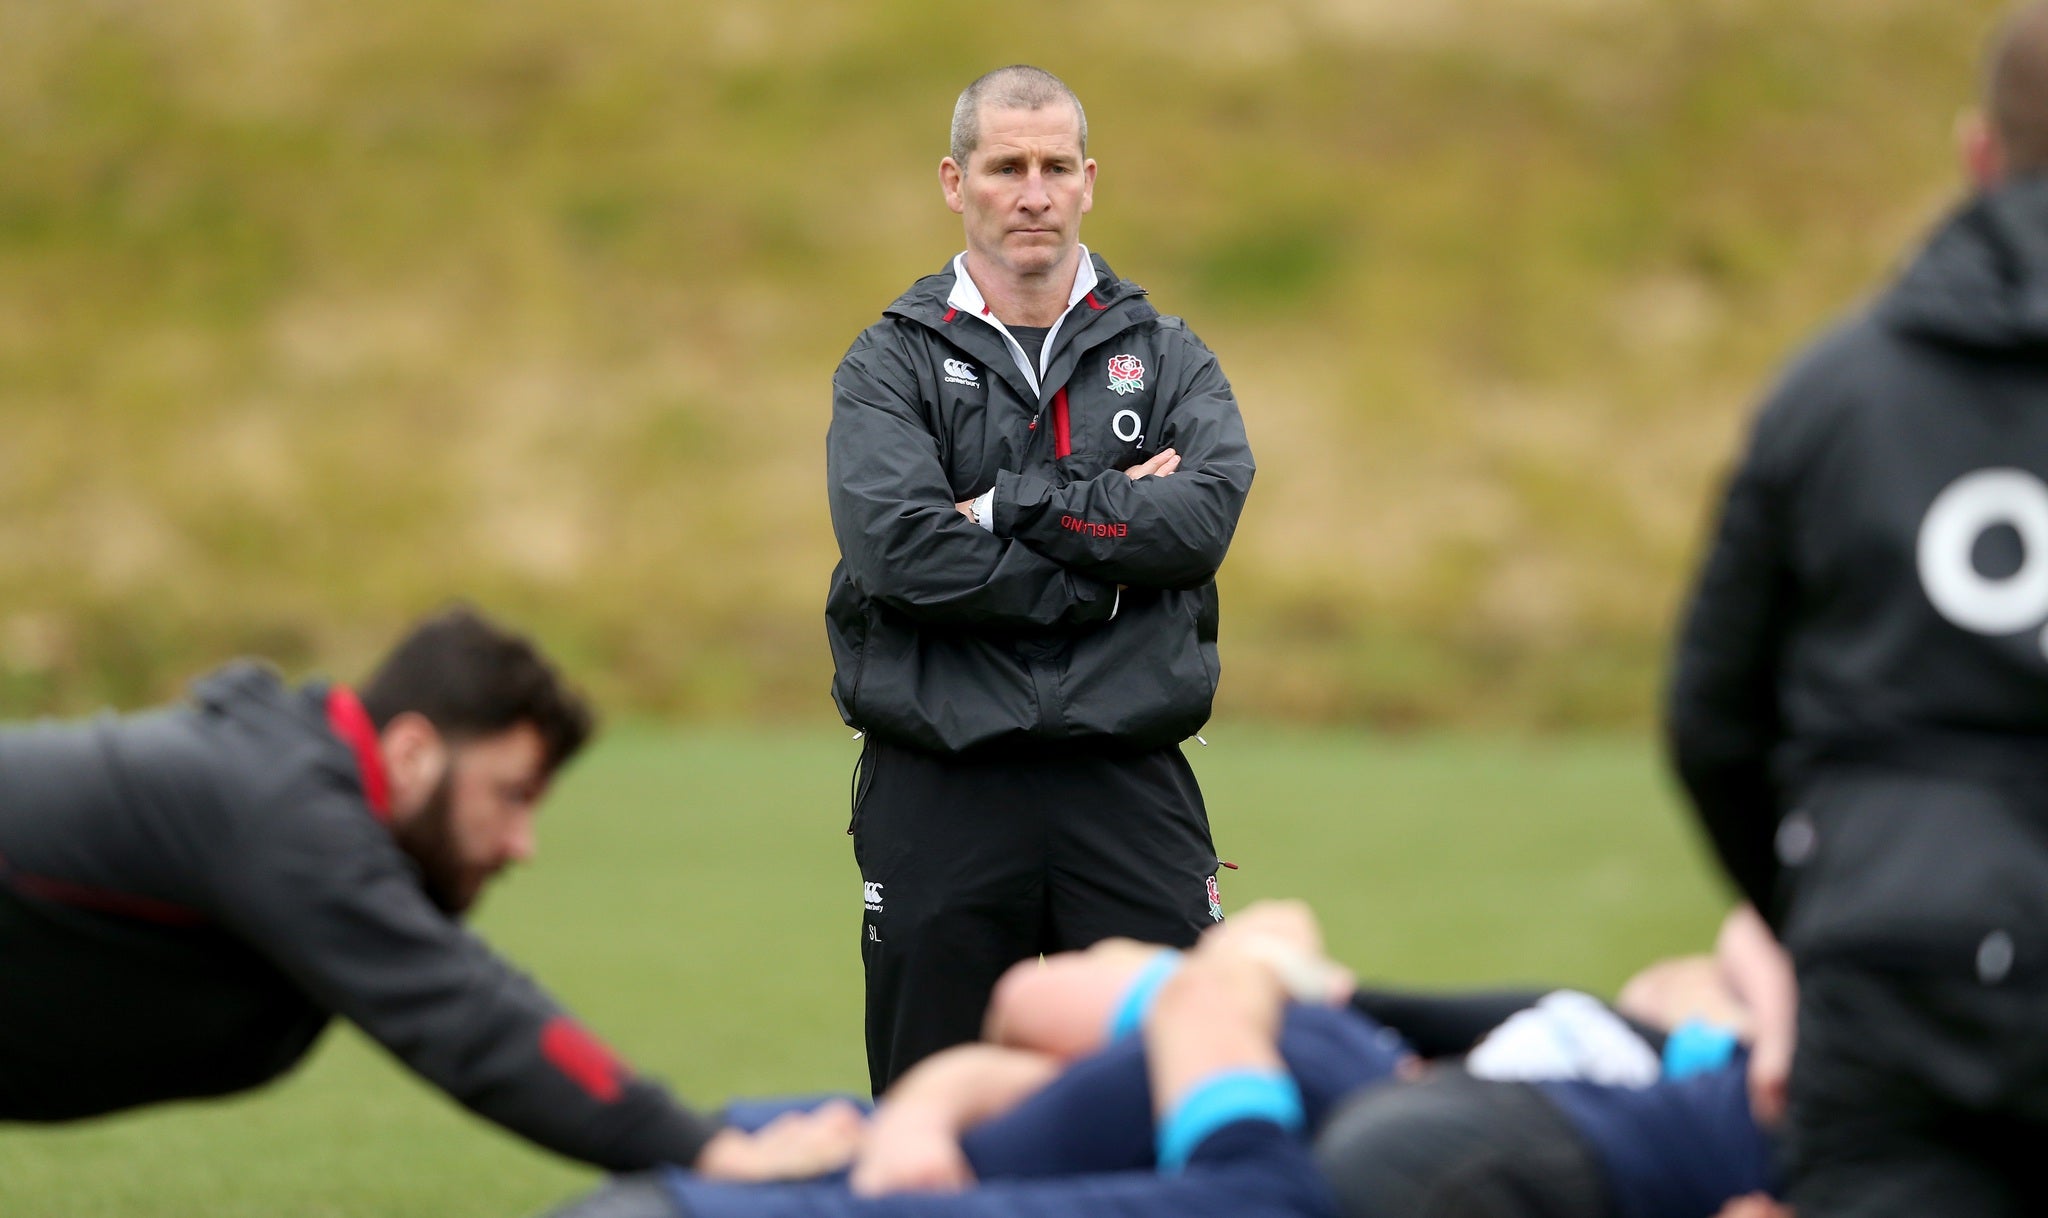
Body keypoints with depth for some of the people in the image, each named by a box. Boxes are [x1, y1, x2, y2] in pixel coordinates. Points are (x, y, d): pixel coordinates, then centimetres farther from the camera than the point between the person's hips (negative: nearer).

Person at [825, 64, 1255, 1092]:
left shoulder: (1167, 360, 13)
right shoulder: (893, 364, 6)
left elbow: (1207, 510, -7)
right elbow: (899, 546, -12)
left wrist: (1009, 506, -11)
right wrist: (1115, 538, -10)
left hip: (1130, 787, 1)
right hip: (940, 793, -1)